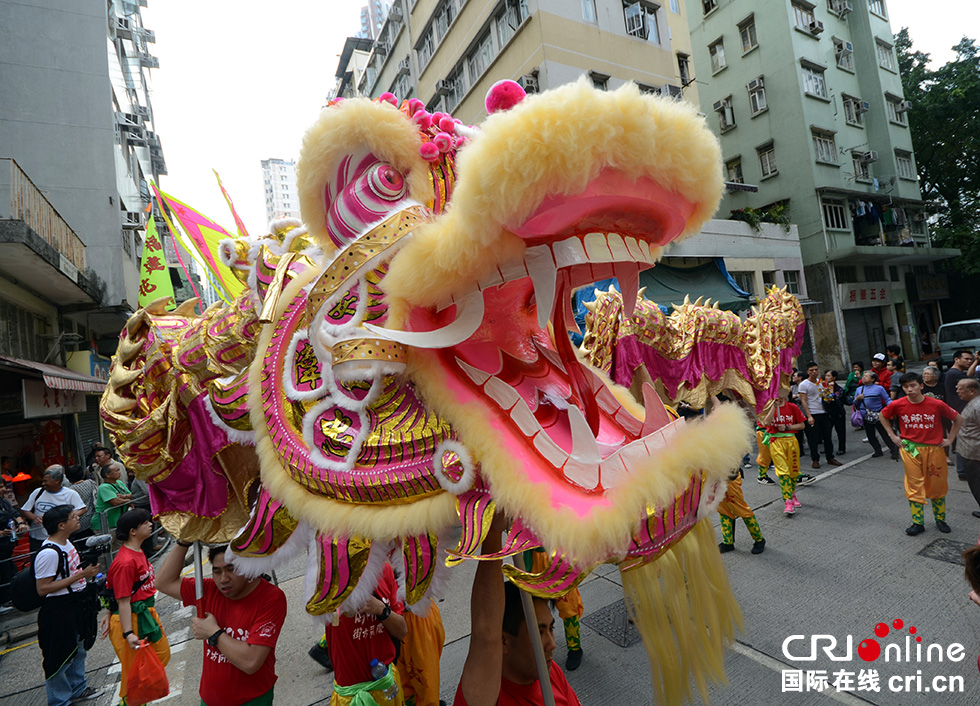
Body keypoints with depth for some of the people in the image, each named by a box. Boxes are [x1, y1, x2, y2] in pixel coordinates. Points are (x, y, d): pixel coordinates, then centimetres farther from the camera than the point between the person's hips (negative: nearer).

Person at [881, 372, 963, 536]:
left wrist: (950, 439, 3)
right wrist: (892, 436, 5)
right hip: (910, 450, 0)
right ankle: (917, 523, 13)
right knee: (914, 486, 4)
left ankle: (940, 519, 31)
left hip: (934, 449, 0)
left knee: (937, 486, 12)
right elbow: (883, 416, 10)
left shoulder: (937, 405, -10)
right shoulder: (898, 405, -9)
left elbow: (958, 419, 5)